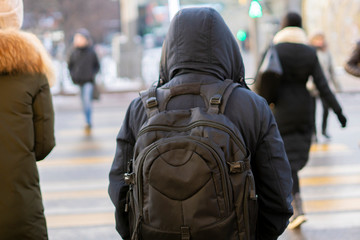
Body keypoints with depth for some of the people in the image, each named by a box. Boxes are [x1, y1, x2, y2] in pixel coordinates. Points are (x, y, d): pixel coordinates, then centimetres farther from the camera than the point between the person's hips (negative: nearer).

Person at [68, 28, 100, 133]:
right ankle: (88, 122, 21)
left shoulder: (91, 52, -2)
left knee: (87, 99, -19)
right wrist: (73, 75, 3)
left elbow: (97, 66, 9)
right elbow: (70, 65, 16)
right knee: (84, 102, 9)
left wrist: (92, 74, -5)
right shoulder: (74, 53, 3)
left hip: (89, 81, -3)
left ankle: (89, 122, -18)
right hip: (79, 81, 3)